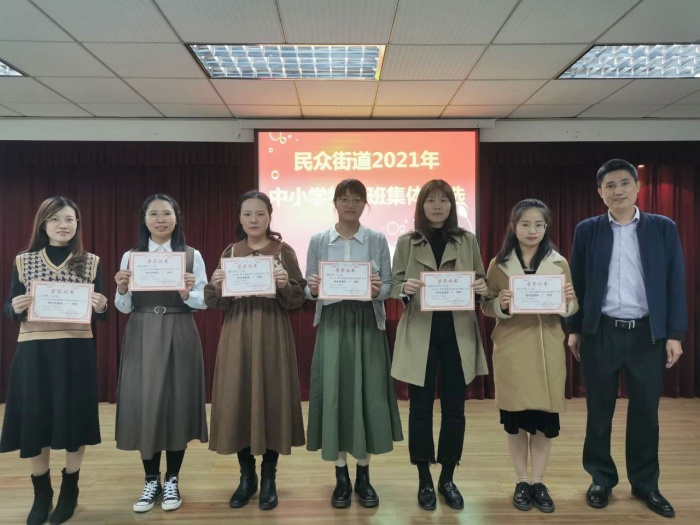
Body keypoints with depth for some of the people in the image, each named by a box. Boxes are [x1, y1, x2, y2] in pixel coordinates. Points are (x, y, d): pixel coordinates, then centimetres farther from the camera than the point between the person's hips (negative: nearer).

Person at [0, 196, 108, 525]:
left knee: (74, 422, 5)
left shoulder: (92, 262, 4)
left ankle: (69, 491, 29)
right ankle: (41, 494, 30)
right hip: (33, 353, 1)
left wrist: (101, 307, -16)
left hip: (76, 352, -1)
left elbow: (101, 315, 6)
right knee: (33, 424, 7)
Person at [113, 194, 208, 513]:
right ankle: (151, 480, 21)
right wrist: (122, 290, -13)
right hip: (141, 339, 2)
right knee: (142, 404, 2)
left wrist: (186, 294, -20)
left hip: (179, 337, -1)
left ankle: (172, 480, 20)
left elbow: (203, 303, -1)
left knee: (177, 402, 3)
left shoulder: (192, 256, 2)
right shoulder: (130, 256, 7)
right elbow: (124, 308, 7)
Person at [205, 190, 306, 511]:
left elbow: (297, 300, -2)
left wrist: (285, 285, -21)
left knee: (272, 399, 1)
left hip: (272, 335, -2)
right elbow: (218, 304, 6)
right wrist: (216, 286, -14)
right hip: (237, 334, 3)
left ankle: (269, 478, 18)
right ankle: (247, 476, 22)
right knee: (236, 400, 4)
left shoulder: (284, 252, 1)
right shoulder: (230, 253, 8)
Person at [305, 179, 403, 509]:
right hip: (332, 324, 0)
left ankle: (363, 476, 20)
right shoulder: (318, 241, 5)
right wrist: (313, 290, -16)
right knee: (334, 394, 2)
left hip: (368, 325, 0)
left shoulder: (378, 240, 4)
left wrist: (378, 289, -19)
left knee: (367, 394, 3)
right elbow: (308, 289, 6)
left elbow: (389, 286, 2)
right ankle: (341, 478, 18)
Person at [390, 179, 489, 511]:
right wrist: (405, 290, -20)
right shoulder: (407, 242, 4)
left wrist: (483, 288, -13)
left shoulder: (468, 241, 8)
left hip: (458, 334, 1)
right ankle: (424, 481, 22)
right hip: (420, 334, -1)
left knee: (454, 409, 8)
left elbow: (481, 283, 10)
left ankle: (447, 479, 25)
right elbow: (394, 286, 2)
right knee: (420, 408, 6)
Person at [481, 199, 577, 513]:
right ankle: (521, 482, 23)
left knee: (544, 417, 5)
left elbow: (571, 310, 7)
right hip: (511, 349, -1)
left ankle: (539, 482, 23)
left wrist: (569, 301, -15)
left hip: (547, 350, 1)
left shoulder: (559, 263, 4)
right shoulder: (499, 264, 2)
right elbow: (486, 308, 3)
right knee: (515, 417, 6)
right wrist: (501, 304, -18)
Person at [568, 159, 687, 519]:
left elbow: (675, 284, 2)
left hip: (647, 334, 1)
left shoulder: (663, 228, 3)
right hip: (600, 333, 0)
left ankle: (645, 484, 26)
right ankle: (601, 479, 24)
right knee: (599, 411, 9)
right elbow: (576, 283, 4)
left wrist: (674, 334, -3)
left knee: (646, 412, 10)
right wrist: (574, 329, 1)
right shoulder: (587, 231, 2)